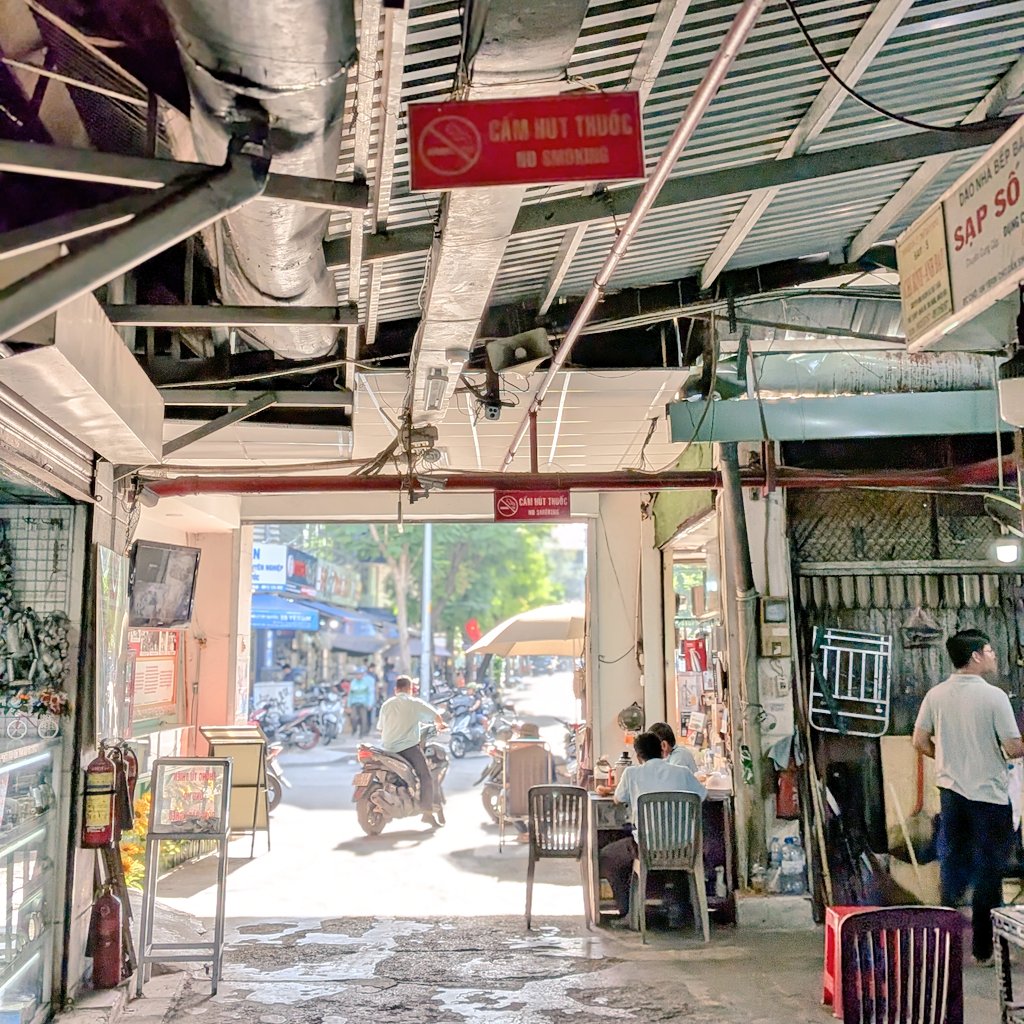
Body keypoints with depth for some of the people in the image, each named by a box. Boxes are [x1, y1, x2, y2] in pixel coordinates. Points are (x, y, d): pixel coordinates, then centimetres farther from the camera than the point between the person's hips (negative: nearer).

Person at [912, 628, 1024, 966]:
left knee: (952, 862, 15)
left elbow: (920, 741, 3)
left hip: (951, 790, 5)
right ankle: (983, 947, 12)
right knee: (988, 868, 6)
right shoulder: (994, 696, -15)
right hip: (989, 793, -4)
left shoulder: (935, 695, -1)